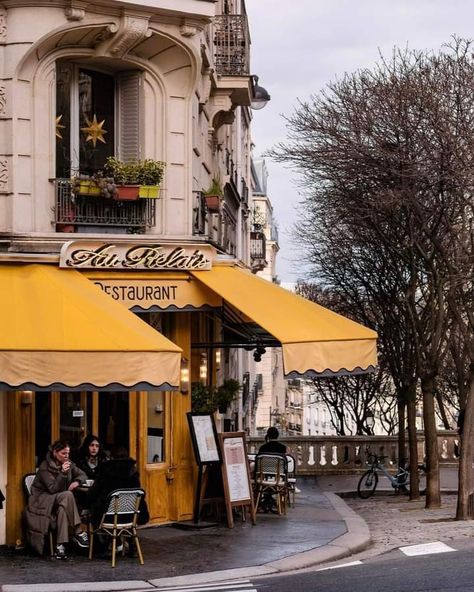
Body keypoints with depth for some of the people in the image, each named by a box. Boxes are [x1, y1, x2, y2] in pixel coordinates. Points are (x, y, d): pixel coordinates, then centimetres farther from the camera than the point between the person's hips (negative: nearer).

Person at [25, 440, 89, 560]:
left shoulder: (68, 464, 5)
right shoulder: (45, 467, -14)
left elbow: (83, 474, 14)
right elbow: (53, 489, -21)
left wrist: (77, 482, -9)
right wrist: (62, 473, -32)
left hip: (61, 501, 6)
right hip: (42, 502, -6)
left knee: (63, 509, -33)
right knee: (67, 495, -34)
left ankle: (61, 545, -37)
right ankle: (77, 533, -32)